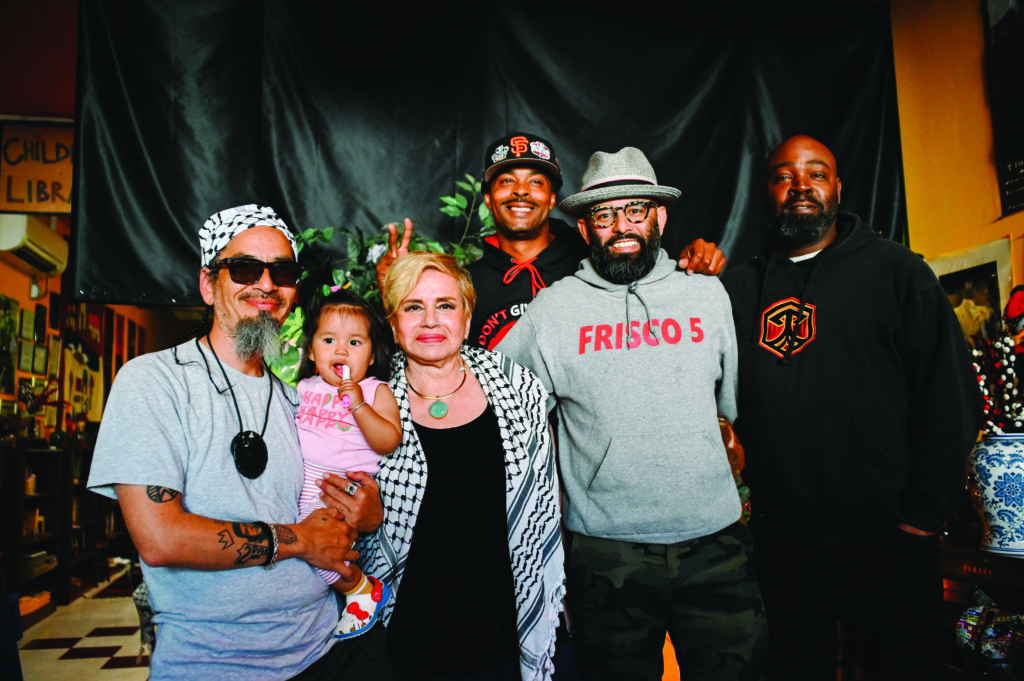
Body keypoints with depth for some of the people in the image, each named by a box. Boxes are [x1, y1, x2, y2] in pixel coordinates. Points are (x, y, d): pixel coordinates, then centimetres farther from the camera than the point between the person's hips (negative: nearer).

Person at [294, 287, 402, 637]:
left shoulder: (376, 391, 4)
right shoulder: (305, 387, 18)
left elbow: (388, 441, -8)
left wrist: (359, 406, -17)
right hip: (294, 474, 6)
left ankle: (362, 589, 6)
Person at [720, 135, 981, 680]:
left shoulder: (895, 270, 0)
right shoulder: (738, 287, 8)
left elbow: (950, 393, -3)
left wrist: (922, 510, -8)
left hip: (884, 532, -2)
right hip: (779, 533, 3)